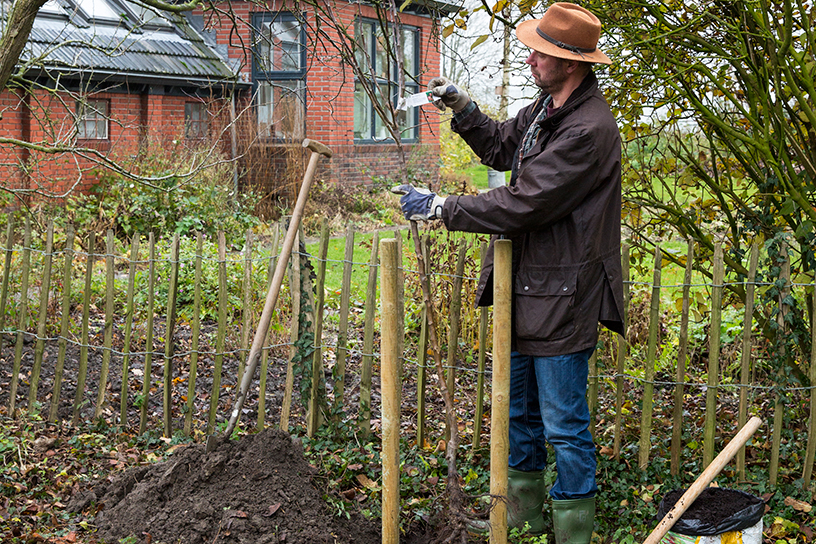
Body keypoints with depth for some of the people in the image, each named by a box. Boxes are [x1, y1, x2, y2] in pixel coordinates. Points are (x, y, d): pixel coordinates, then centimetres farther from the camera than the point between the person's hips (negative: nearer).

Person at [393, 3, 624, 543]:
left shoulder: (588, 129, -24)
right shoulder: (547, 106, 7)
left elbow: (522, 204, -25)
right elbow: (503, 148, 26)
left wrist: (439, 207, -17)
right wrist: (464, 109, 9)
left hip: (562, 296, -10)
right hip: (526, 286, 10)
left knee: (564, 425, 2)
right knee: (517, 408, 21)